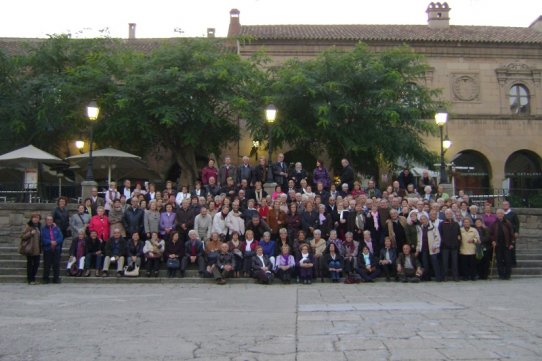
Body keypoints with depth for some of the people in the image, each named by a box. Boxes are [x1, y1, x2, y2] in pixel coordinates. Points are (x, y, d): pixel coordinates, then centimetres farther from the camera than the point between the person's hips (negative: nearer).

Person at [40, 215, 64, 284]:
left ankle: (56, 278, 12)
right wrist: (50, 242, -17)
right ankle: (45, 279, 12)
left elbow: (61, 237, 1)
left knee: (56, 264, 4)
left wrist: (56, 242, -16)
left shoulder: (56, 228, 7)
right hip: (47, 249, -2)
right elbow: (43, 239, -7)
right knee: (47, 265, 2)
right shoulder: (43, 229, 0)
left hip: (56, 249, 2)